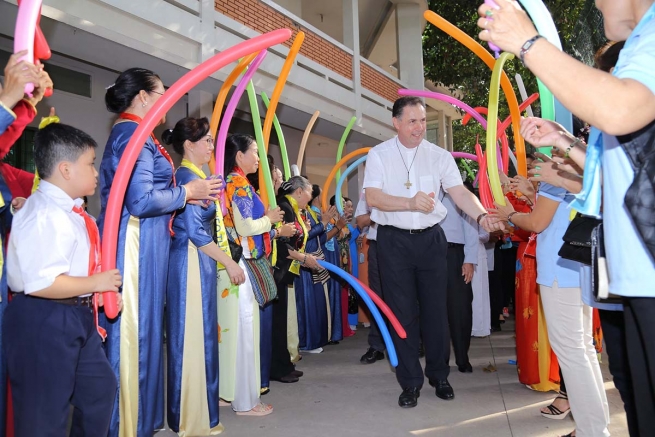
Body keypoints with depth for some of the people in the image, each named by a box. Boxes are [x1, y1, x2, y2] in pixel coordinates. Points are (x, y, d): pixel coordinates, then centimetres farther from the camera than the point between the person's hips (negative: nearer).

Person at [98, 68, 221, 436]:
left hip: (144, 244, 10)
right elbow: (142, 200, -21)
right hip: (136, 244, -10)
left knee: (142, 331, 15)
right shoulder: (134, 134, -12)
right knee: (134, 333, -2)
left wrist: (189, 195, 12)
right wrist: (187, 192, -7)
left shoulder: (132, 133, 19)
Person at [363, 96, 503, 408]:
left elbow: (460, 192, -7)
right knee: (403, 311, 5)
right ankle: (410, 382, 18)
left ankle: (439, 375, 27)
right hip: (394, 240, -1)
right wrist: (411, 203, -24)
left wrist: (482, 216, -26)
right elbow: (372, 197, -11)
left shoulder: (439, 156, 3)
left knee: (436, 309, 8)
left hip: (431, 239, 2)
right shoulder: (379, 155, 0)